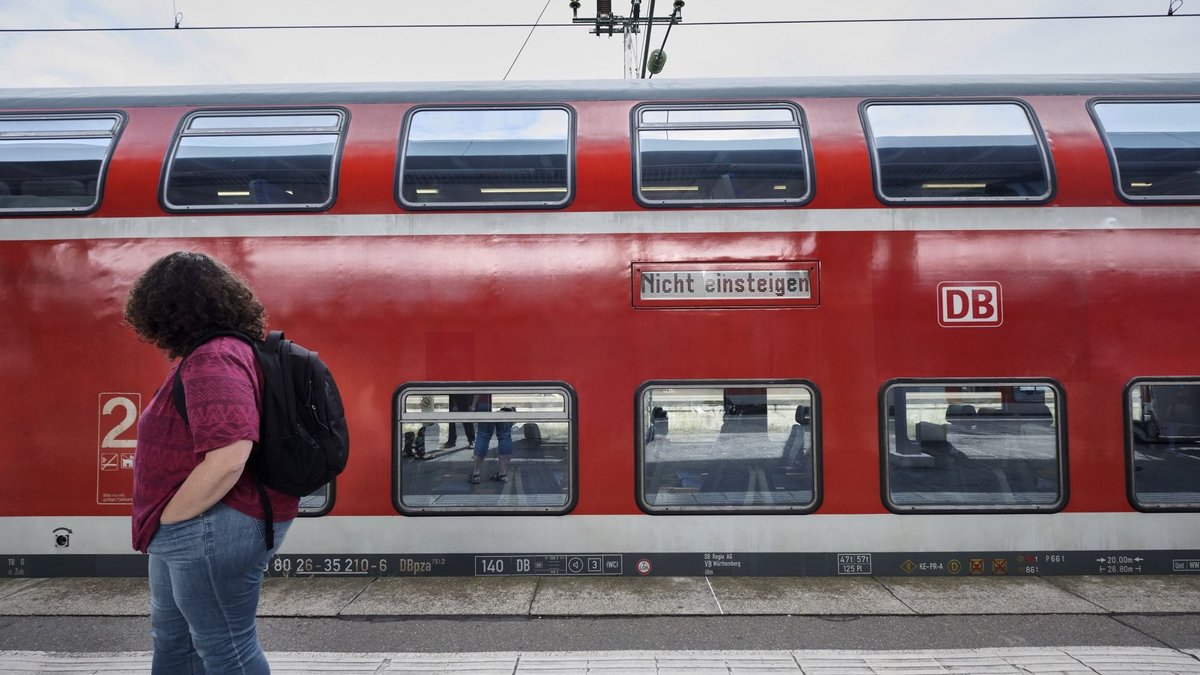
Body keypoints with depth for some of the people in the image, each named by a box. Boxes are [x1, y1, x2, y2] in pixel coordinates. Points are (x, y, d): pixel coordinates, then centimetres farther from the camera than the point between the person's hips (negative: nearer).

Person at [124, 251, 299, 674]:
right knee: (172, 638, 25)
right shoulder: (214, 354, 12)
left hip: (211, 528, -11)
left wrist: (166, 519, -18)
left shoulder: (213, 361, -22)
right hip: (190, 531, 11)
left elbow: (227, 459, -34)